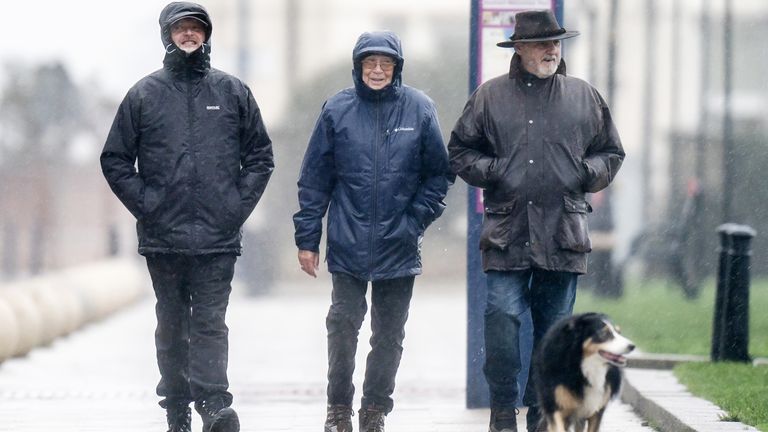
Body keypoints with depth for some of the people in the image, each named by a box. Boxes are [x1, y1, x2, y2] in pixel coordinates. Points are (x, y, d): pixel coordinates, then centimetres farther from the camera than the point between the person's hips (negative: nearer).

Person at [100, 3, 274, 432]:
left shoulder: (233, 92, 7)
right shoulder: (144, 95, 6)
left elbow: (260, 157, 11)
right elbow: (115, 160, 7)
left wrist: (238, 205, -1)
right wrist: (145, 204, -4)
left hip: (218, 237, -1)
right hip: (163, 239, 1)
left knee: (210, 323, -8)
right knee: (172, 326, 7)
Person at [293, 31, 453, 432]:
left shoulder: (419, 109, -1)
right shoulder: (337, 109, -1)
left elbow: (439, 174, 5)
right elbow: (314, 179, 2)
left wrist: (416, 219, -6)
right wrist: (307, 237, 0)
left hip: (399, 248, 1)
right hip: (348, 245, -1)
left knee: (390, 334, 8)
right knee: (342, 325, -4)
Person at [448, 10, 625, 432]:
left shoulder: (584, 97, 11)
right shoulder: (490, 96, 5)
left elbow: (611, 152, 20)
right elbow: (460, 151, 12)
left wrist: (587, 173, 1)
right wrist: (491, 172, -5)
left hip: (563, 236, 2)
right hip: (506, 233, -2)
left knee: (554, 327, 5)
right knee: (502, 318, -11)